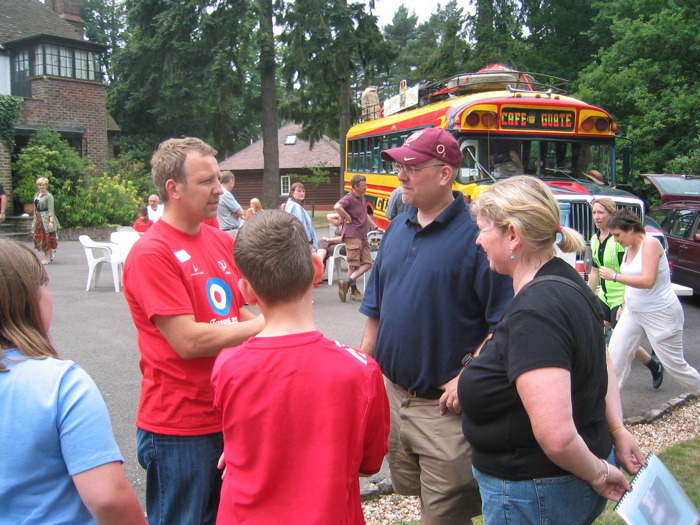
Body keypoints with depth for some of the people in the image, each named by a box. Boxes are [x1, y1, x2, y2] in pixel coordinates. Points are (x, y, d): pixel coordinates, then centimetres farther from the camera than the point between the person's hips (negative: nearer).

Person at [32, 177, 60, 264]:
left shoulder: (49, 196, -8)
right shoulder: (36, 195, 13)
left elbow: (51, 209, -14)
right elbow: (35, 208, 18)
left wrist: (51, 221, -22)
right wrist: (35, 219, 14)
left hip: (46, 218, -7)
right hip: (38, 218, 7)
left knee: (46, 238, -2)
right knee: (38, 237, 5)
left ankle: (47, 258, 6)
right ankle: (52, 251, 22)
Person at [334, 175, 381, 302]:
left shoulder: (362, 197, 17)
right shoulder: (349, 198, -12)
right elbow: (337, 206, -32)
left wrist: (376, 227, 28)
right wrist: (347, 217, -19)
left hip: (363, 236, 9)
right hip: (352, 235, -9)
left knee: (367, 263, 2)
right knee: (353, 265, -2)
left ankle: (347, 283, 0)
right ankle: (354, 291, 5)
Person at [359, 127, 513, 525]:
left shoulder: (476, 234, -16)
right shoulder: (396, 230, 6)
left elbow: (503, 322, -17)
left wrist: (468, 378, -22)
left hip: (445, 406, -7)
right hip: (391, 395, 7)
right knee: (410, 491, 23)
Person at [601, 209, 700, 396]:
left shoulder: (650, 244, -18)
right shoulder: (629, 247, 6)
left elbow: (648, 281, -28)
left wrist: (614, 276, -27)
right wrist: (624, 304, 19)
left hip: (661, 314, -8)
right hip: (633, 312, 8)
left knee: (674, 364, 4)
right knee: (615, 354, 0)